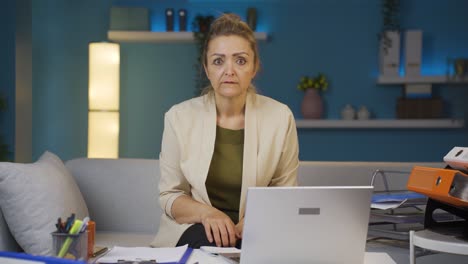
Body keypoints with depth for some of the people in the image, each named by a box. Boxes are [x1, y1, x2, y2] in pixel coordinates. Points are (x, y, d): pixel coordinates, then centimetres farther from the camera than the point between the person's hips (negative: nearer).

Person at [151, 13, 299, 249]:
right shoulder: (179, 117, -5)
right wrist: (205, 212, -20)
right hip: (196, 228, 0)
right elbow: (169, 194, 1)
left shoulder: (280, 117, -5)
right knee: (213, 244, -33)